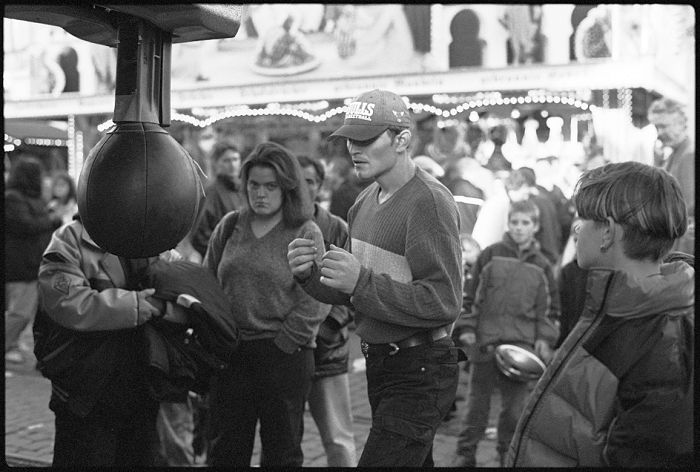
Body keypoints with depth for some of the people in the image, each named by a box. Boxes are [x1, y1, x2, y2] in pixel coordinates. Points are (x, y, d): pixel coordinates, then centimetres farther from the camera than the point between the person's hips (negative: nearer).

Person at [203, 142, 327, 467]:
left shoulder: (306, 234, -4)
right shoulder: (229, 226, 8)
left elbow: (313, 303, -10)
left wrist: (279, 346, -13)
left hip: (285, 356, -3)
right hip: (230, 354, 4)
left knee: (282, 453, 9)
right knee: (224, 451, 11)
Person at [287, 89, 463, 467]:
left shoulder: (429, 201, -17)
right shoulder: (367, 199, 9)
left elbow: (444, 303, -23)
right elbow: (349, 293, 13)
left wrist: (362, 281, -28)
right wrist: (310, 274, -7)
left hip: (419, 373, -8)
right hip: (379, 364, 8)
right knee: (414, 460, 21)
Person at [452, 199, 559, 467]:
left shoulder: (542, 265, 7)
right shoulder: (490, 255, 3)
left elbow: (549, 307, 11)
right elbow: (471, 295, 4)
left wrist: (544, 339, 1)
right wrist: (466, 328, -2)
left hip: (521, 345, 1)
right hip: (484, 342, -1)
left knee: (516, 404, 6)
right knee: (477, 402, 8)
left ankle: (508, 454, 23)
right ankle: (465, 454, 19)